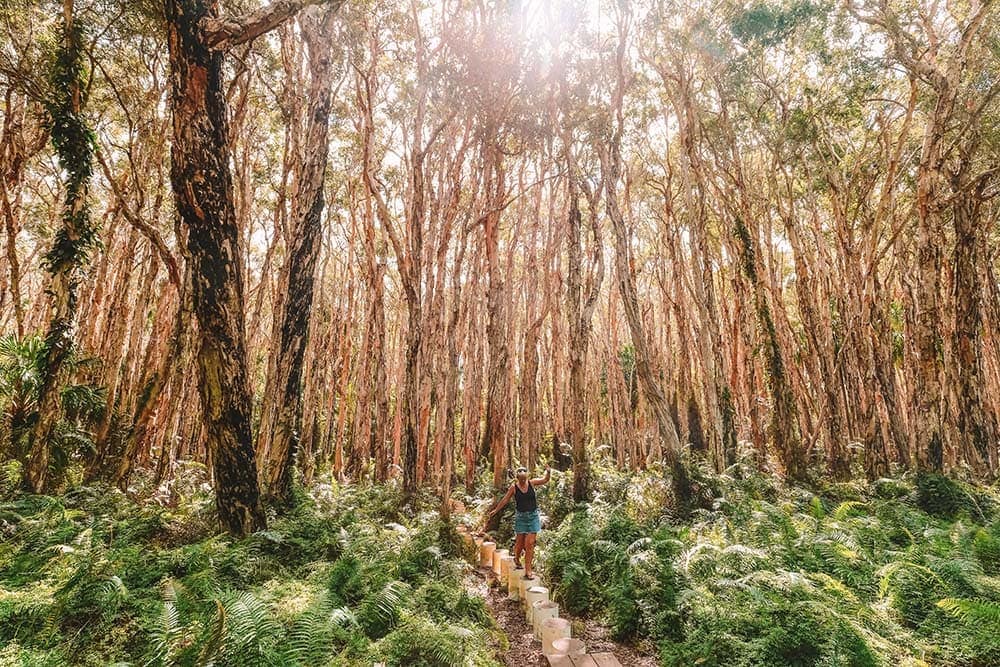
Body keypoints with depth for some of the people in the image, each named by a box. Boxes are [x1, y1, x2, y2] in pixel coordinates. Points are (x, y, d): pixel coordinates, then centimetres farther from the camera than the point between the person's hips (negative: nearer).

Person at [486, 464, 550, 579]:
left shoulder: (532, 483, -3)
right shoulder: (514, 487, -5)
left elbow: (545, 480, -2)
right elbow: (505, 500, 5)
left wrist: (548, 472, -22)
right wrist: (495, 510, 10)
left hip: (533, 516, 1)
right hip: (521, 517, 0)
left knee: (530, 543, -4)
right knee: (520, 541, 8)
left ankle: (528, 570, 1)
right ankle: (516, 558, 40)